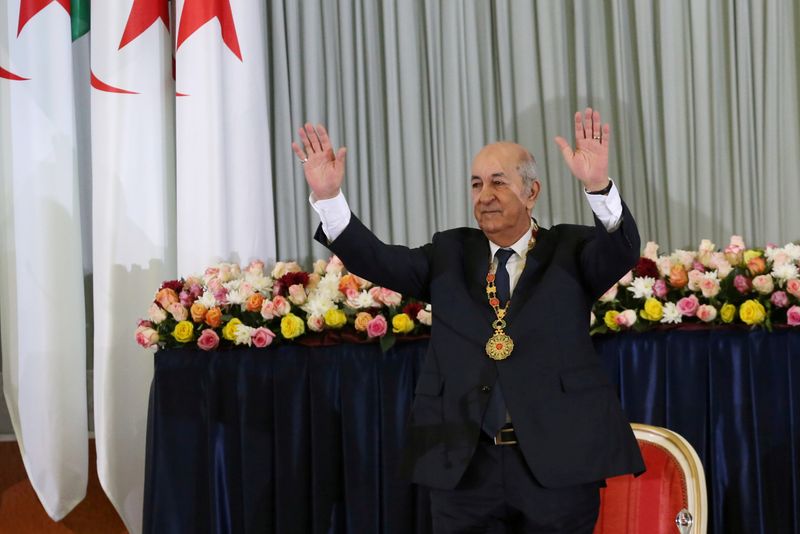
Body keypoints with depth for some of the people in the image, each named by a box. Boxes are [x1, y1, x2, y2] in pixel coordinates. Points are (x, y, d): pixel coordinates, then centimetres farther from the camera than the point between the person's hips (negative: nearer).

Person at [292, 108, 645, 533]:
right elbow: (376, 260, -1)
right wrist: (328, 196, -15)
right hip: (463, 464, 2)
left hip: (558, 463, -2)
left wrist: (598, 186, -34)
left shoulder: (570, 250, 4)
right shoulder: (450, 254, 11)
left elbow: (622, 250, -15)